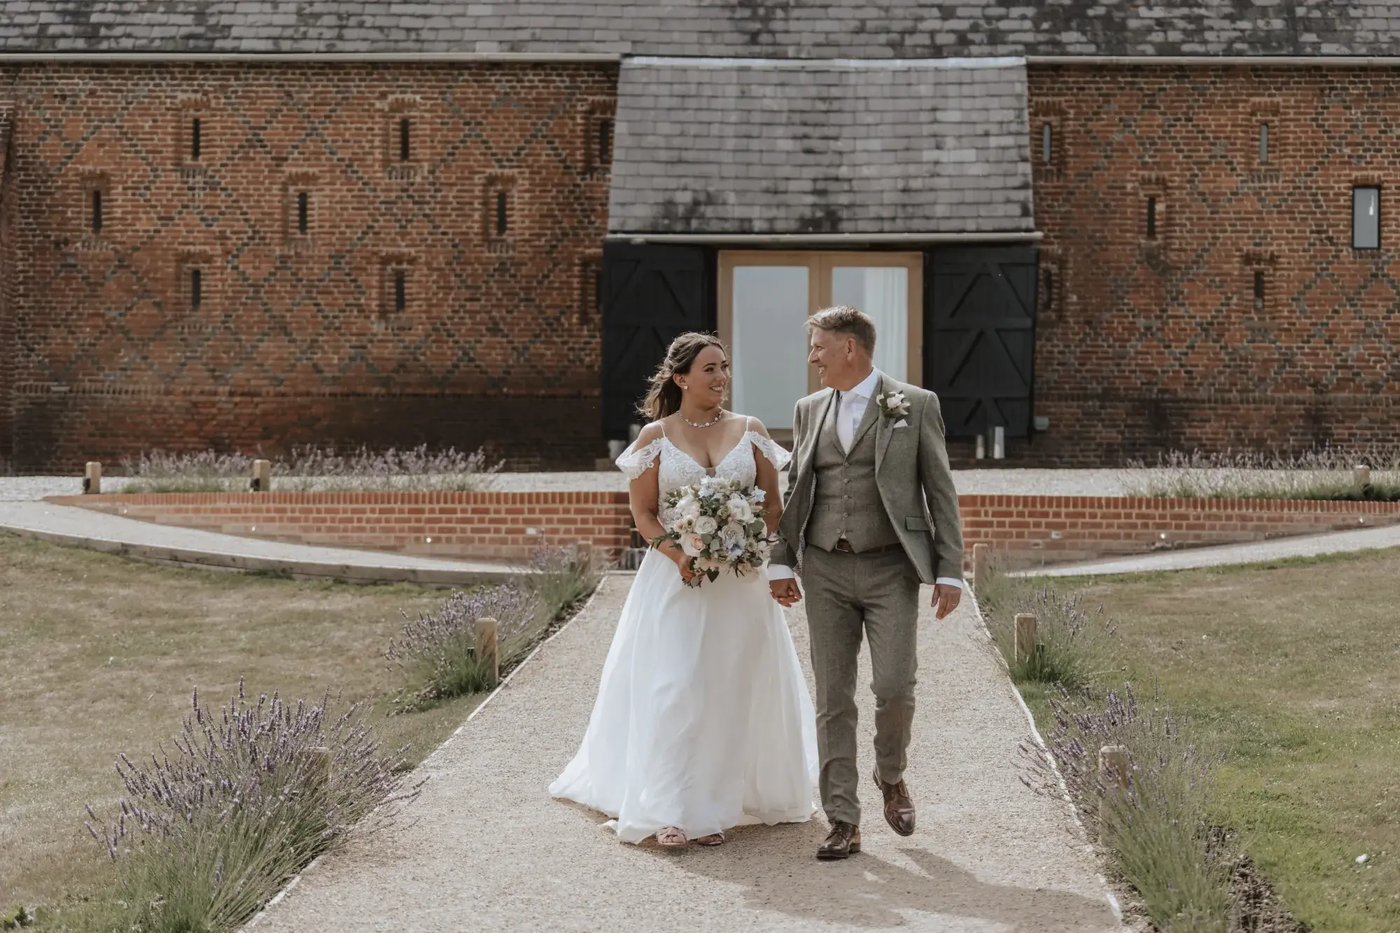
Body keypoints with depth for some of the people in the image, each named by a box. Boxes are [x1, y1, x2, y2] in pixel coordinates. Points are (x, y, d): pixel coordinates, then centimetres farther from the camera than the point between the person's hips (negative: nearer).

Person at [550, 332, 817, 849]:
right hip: (675, 579, -2)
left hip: (741, 580, 2)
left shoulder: (750, 431, 6)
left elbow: (773, 504, 6)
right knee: (673, 689, -7)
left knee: (733, 689, 5)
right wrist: (677, 554, -16)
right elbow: (643, 513, 0)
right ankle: (670, 811, -4)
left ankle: (716, 805, 16)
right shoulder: (656, 436, 1)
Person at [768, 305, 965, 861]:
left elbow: (940, 491, 0)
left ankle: (891, 776, 21)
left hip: (890, 570, -3)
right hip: (826, 570, 3)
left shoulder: (915, 405, 0)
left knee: (894, 687, -10)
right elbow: (795, 492, 16)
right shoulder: (810, 410, 12)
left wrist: (950, 572, -5)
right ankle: (843, 823, 7)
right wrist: (782, 562, 7)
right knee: (833, 697, 1)